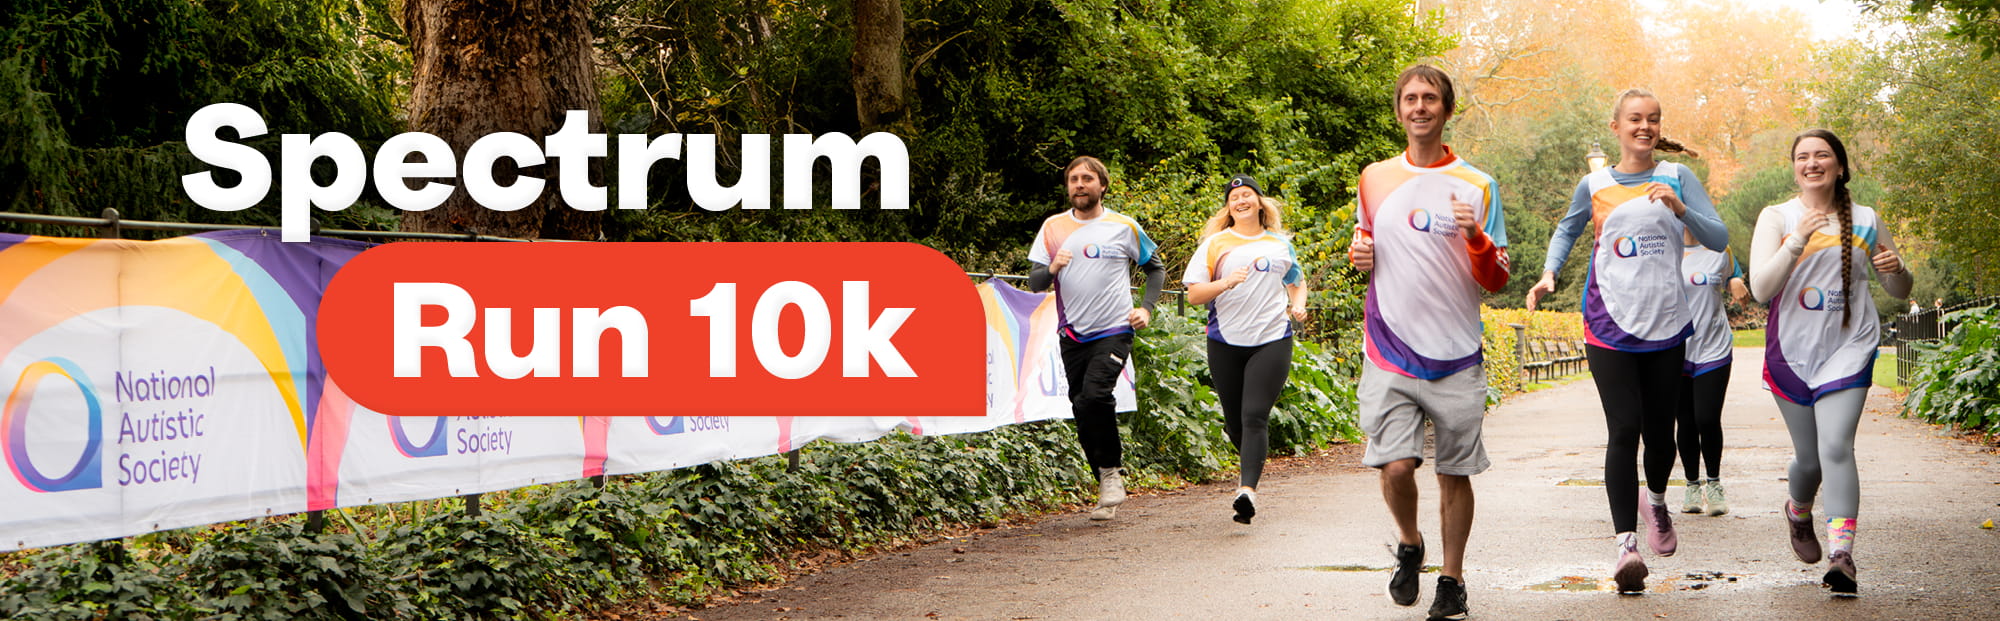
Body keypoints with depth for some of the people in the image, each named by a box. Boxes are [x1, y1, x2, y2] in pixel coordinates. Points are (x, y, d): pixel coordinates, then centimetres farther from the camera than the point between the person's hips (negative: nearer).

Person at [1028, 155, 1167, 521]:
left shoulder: (1124, 227, 2)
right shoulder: (1053, 227, 7)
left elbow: (1155, 269, 15)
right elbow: (1034, 283, 3)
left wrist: (1146, 308, 1)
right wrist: (1052, 269, -18)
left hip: (1114, 330, -3)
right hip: (1073, 335, 4)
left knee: (1094, 395, -24)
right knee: (1081, 409, 4)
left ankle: (1112, 470, -5)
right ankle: (1108, 488, 18)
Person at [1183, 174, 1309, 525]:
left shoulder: (1280, 244, 13)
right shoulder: (1215, 245, 5)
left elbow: (1297, 281, 29)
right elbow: (1194, 294, -1)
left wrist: (1298, 305, 7)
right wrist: (1226, 283, -18)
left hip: (1271, 341, -1)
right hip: (1226, 341, 1)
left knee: (1255, 416, -16)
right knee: (1234, 420, 9)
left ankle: (1248, 490, -26)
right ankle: (1250, 465, 40)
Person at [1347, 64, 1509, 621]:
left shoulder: (1477, 187, 2)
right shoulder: (1375, 178, 9)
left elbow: (1496, 281, 2)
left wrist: (1476, 237, -18)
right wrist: (1359, 255, 1)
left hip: (1456, 356, -1)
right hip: (1390, 352, 1)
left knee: (1455, 473, 3)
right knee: (1395, 466, -11)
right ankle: (1408, 547, 18)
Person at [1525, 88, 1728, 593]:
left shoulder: (1677, 177, 3)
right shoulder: (1594, 185, 5)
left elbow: (1719, 238, -2)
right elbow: (1567, 230, 23)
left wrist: (1679, 209, -18)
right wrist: (1549, 273, 6)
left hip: (1666, 324, 1)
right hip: (1610, 325, -1)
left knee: (1660, 431, 8)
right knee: (1624, 429, -13)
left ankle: (1656, 501, 41)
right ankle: (1626, 542, -15)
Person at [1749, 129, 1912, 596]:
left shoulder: (1866, 221, 7)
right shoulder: (1776, 217, 2)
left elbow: (1900, 292, 15)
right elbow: (1760, 288, -11)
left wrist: (1896, 270, -9)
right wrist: (1798, 240, -22)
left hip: (1848, 351, 0)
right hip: (1792, 352, 1)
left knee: (1836, 448, -19)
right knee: (1809, 457, 9)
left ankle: (1842, 555, -22)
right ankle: (1798, 513, 42)